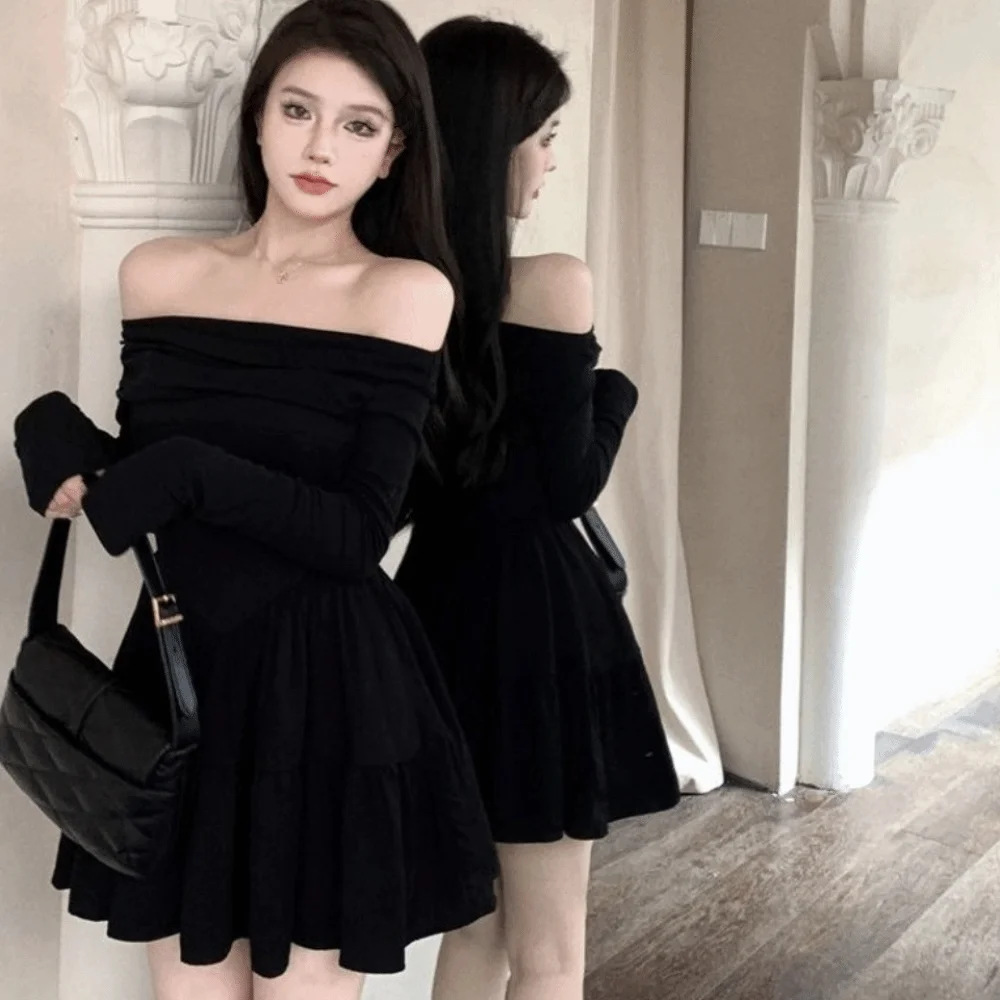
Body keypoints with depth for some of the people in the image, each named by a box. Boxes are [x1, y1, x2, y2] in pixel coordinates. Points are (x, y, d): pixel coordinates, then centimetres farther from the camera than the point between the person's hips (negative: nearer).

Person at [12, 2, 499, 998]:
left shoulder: (407, 290, -7)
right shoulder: (157, 274, 4)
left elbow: (359, 533, -13)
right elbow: (134, 484, 6)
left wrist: (189, 475, -22)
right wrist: (57, 439, -14)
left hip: (328, 686, -3)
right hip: (180, 668, 3)